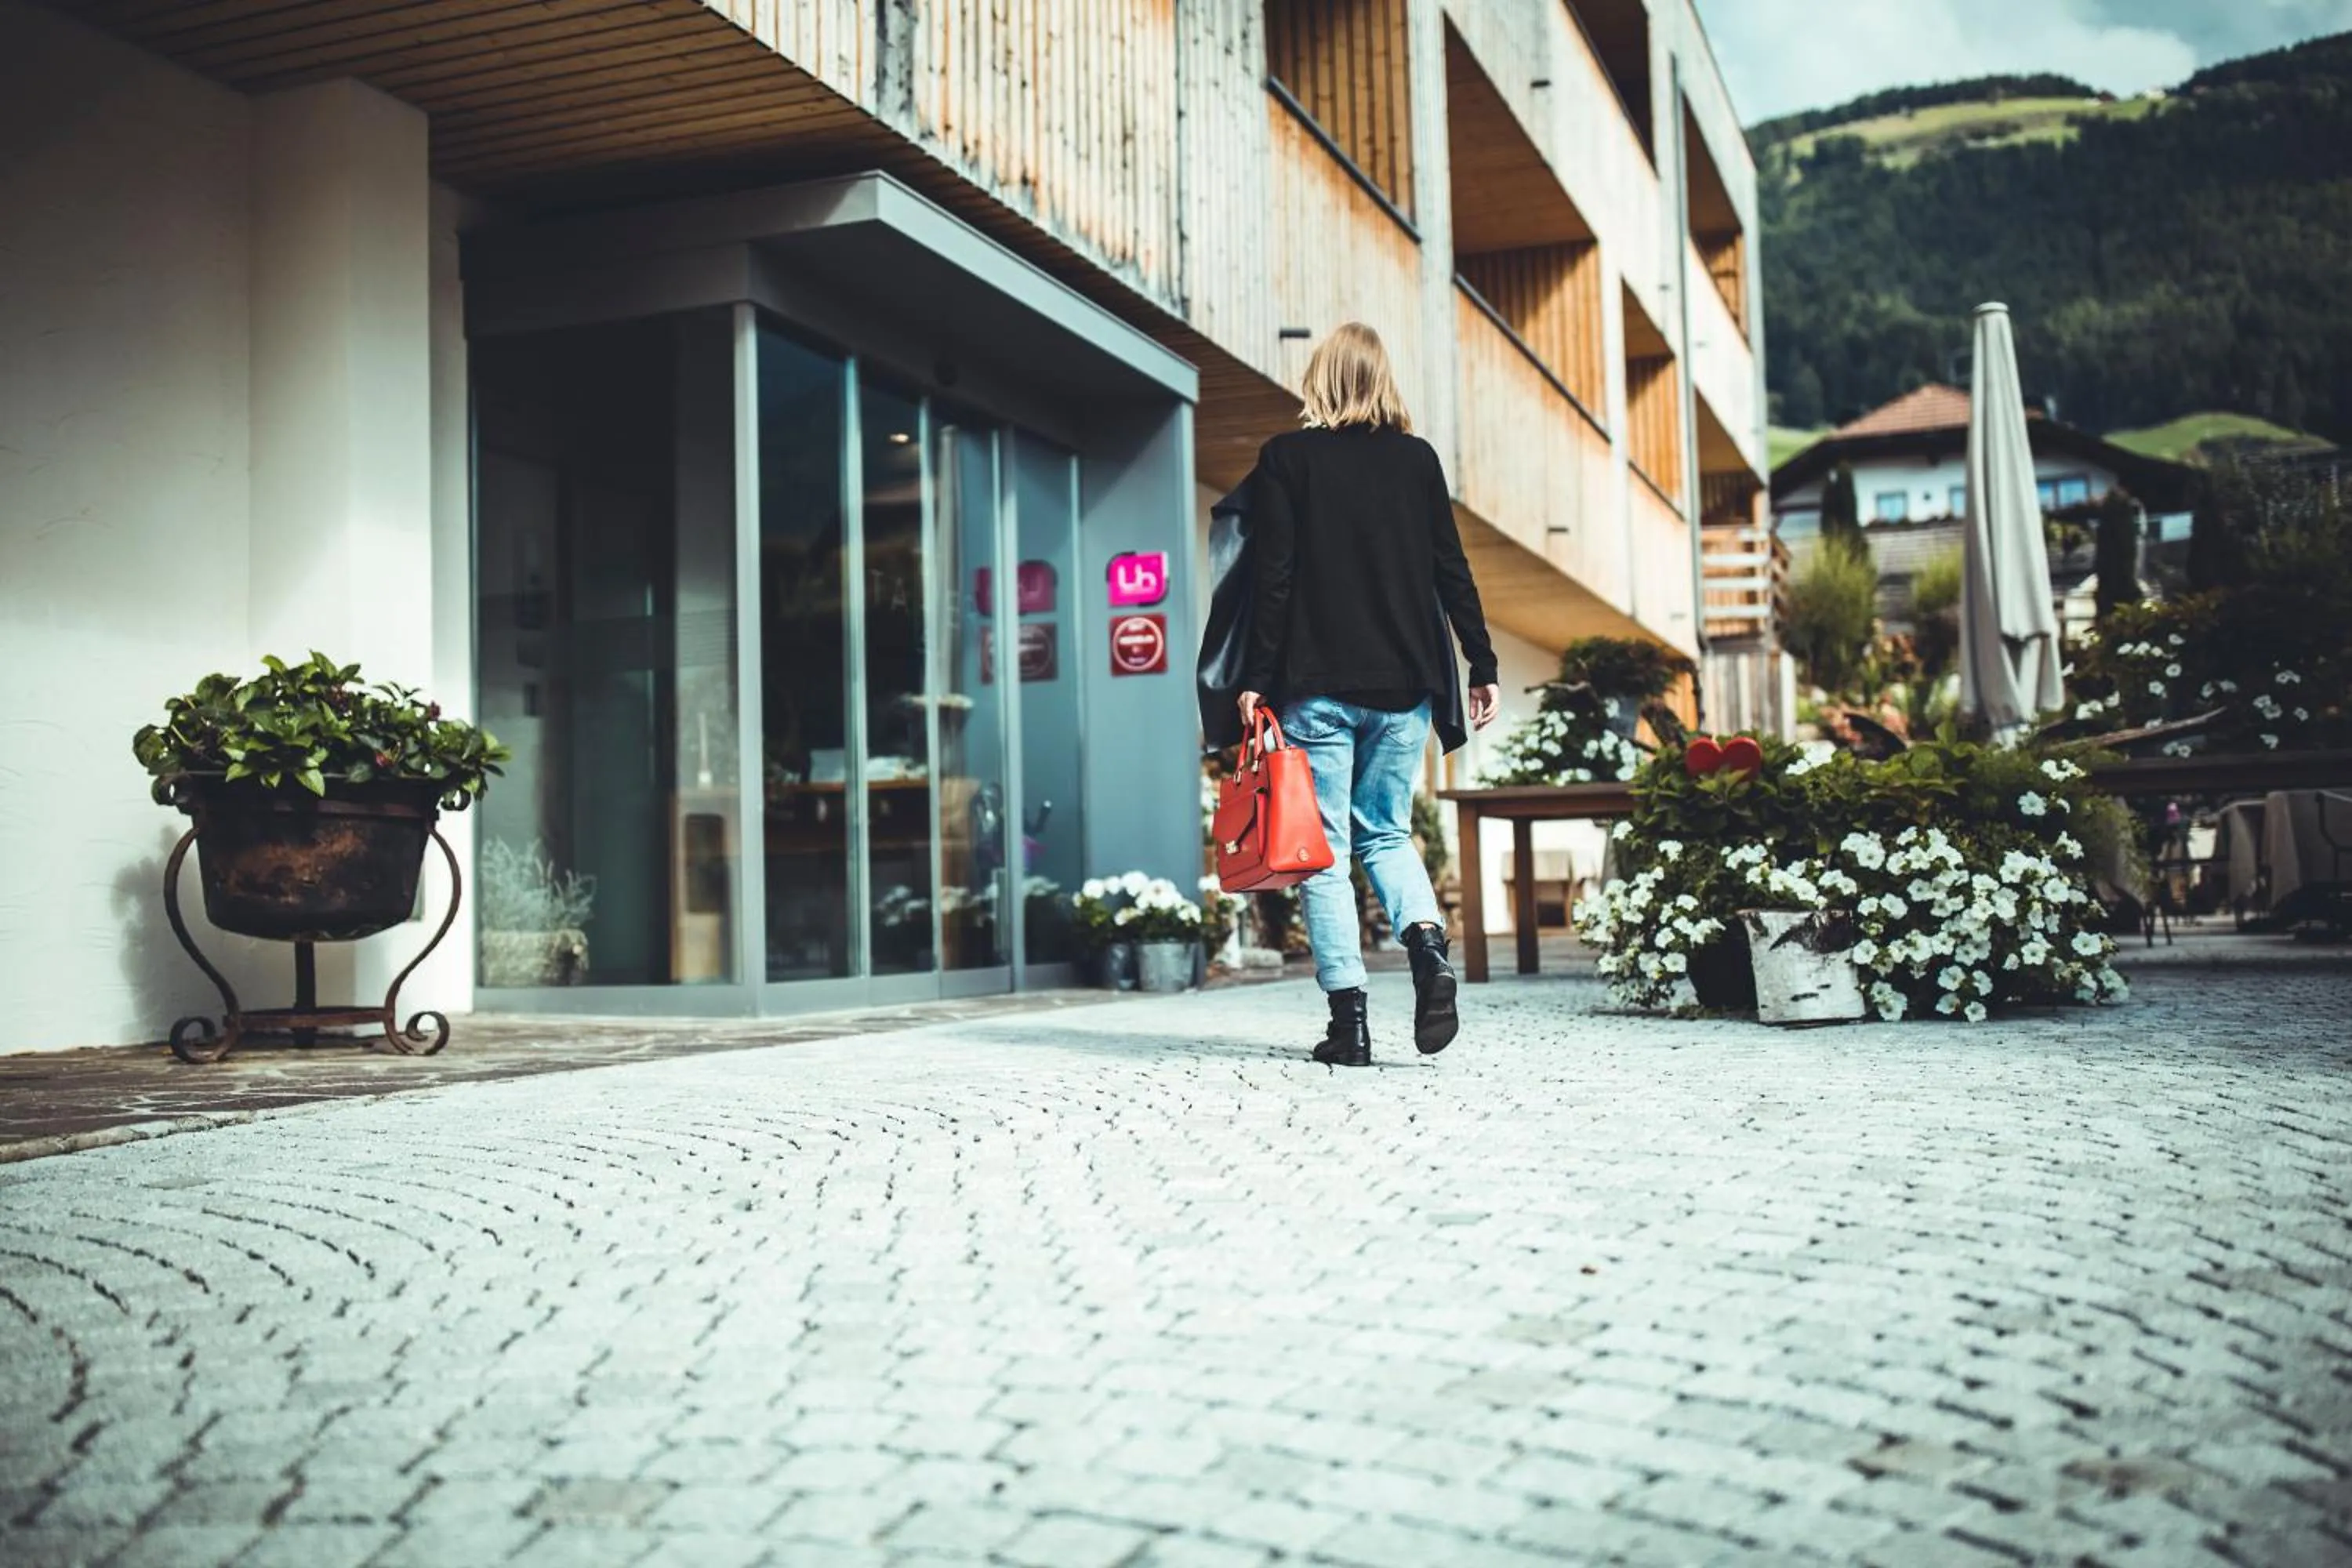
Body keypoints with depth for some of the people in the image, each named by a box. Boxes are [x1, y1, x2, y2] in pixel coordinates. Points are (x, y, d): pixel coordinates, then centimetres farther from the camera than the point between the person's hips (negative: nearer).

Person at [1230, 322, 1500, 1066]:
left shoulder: (1286, 458, -1)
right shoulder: (1418, 458, 8)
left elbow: (1273, 577, -6)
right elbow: (1452, 570, 6)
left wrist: (1256, 677, -5)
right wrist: (1482, 665, 10)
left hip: (1318, 684, -3)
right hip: (1404, 683, 3)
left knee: (1325, 852, 3)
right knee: (1387, 833, 17)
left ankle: (1349, 1018, -1)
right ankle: (1429, 942, -10)